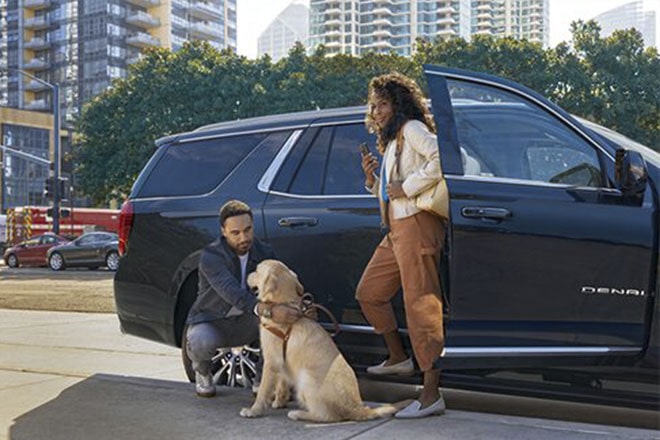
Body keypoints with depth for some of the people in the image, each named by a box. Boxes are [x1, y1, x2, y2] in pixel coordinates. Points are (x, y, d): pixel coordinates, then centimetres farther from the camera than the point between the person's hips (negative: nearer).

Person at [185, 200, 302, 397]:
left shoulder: (264, 252, -8)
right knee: (202, 343, -38)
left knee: (281, 318, -26)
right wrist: (268, 310, -57)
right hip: (210, 322, -3)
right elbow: (232, 293, -41)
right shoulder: (210, 256, -25)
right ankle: (202, 370, 1)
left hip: (244, 322, 3)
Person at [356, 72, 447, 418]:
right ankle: (399, 358, 31)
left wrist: (406, 188, -19)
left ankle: (431, 394, -15)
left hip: (416, 223, -10)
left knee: (420, 304, -14)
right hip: (396, 229, 10)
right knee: (368, 293, 18)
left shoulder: (412, 128, -3)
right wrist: (372, 178, 8)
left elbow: (440, 158, -21)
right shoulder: (390, 140, 25)